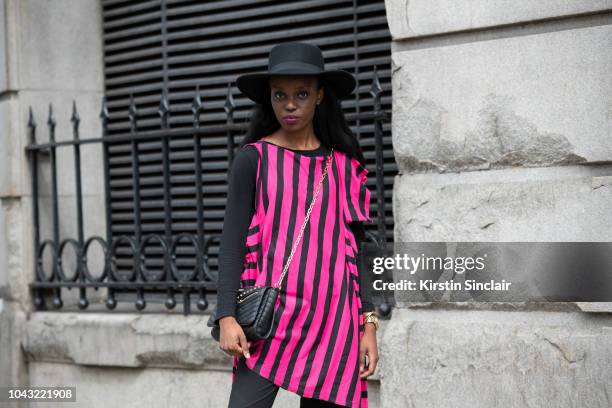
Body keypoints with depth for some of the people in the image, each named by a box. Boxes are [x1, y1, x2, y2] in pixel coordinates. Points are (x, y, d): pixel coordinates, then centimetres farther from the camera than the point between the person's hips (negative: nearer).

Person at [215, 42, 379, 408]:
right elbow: (232, 242, 0)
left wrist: (369, 325, 6)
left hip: (333, 321, 3)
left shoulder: (344, 165, 9)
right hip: (270, 315, -2)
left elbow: (356, 252, 12)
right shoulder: (254, 158, 2)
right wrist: (227, 317, -9)